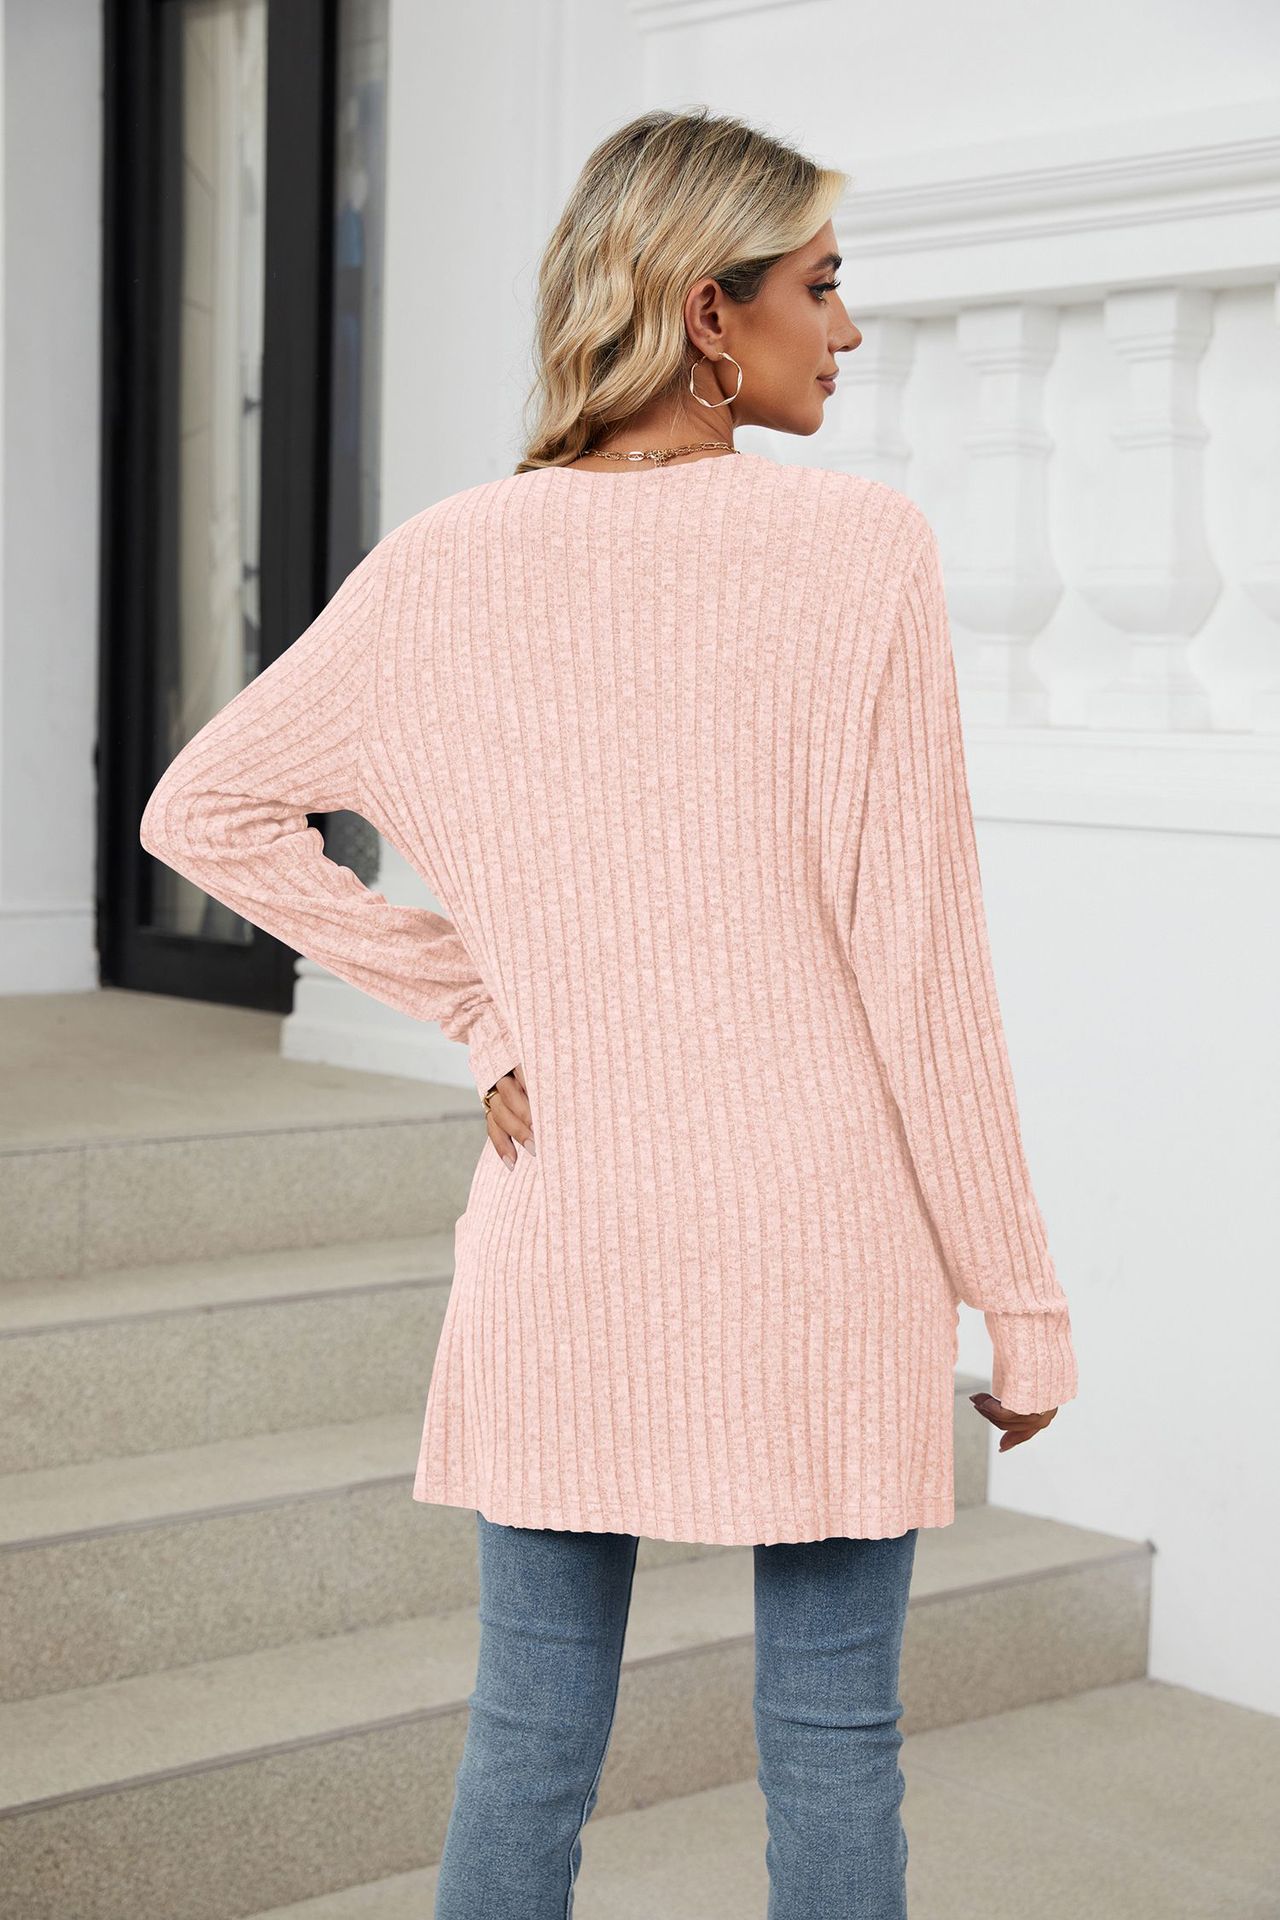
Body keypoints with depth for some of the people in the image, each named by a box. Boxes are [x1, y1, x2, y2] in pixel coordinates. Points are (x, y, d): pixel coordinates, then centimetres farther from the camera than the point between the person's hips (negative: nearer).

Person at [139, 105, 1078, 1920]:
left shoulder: (448, 565, 0)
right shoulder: (857, 547, -11)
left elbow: (201, 808, 8)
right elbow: (917, 948, -12)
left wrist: (476, 1001, 7)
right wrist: (1021, 1296, -3)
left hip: (560, 1236, 3)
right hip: (821, 1247, -3)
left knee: (529, 1740, 13)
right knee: (832, 1742, 10)